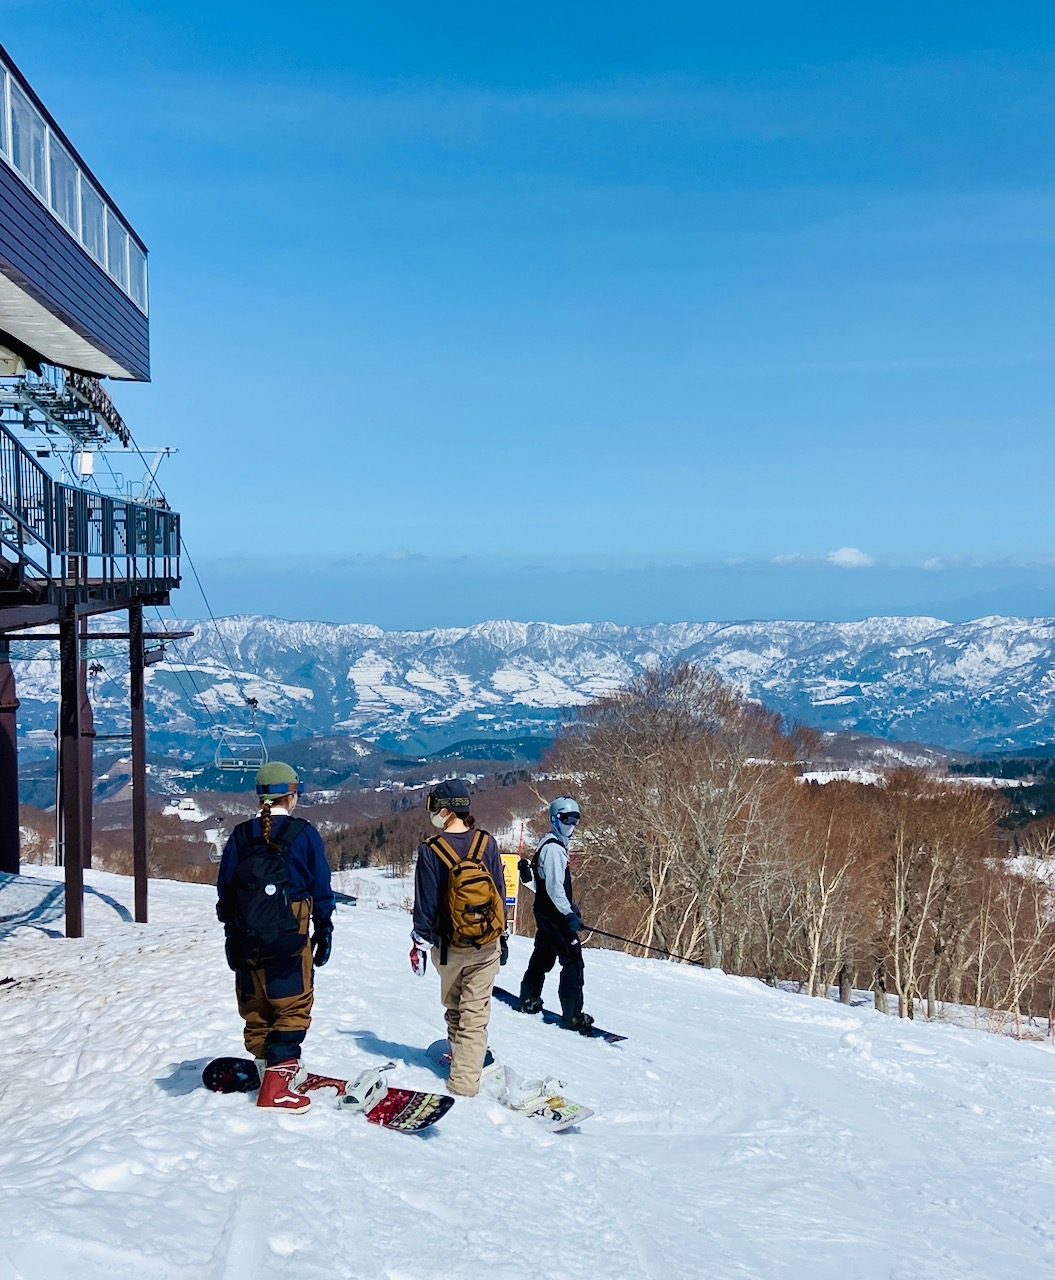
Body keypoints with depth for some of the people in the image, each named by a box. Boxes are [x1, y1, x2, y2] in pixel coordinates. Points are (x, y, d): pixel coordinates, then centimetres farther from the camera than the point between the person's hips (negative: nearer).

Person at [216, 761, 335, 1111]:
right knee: (293, 1010, 2)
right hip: (290, 942, -4)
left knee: (255, 1011, 16)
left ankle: (274, 1071, 26)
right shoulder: (304, 834, -6)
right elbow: (321, 890, -2)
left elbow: (224, 891, 7)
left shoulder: (240, 836, 3)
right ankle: (277, 1085, -6)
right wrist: (324, 934, 8)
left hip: (246, 942, 4)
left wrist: (232, 936, 16)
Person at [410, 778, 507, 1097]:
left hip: (449, 945, -1)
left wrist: (419, 943, 2)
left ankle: (460, 1053, 38)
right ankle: (465, 1080, 2)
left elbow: (425, 903, -10)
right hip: (487, 945, 1)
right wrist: (502, 937, 11)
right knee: (475, 1011, 5)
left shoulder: (431, 851, -15)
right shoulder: (487, 843, -7)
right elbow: (500, 892, 0)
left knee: (453, 1004, 24)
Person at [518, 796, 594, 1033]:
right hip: (555, 914, -11)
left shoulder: (556, 844, 15)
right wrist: (569, 915, -28)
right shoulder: (553, 848, -18)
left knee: (543, 956, 21)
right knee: (573, 960, -11)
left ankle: (529, 1000, 33)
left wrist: (571, 907, 24)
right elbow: (554, 887, -26)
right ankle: (572, 1015, -12)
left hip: (546, 913, 11)